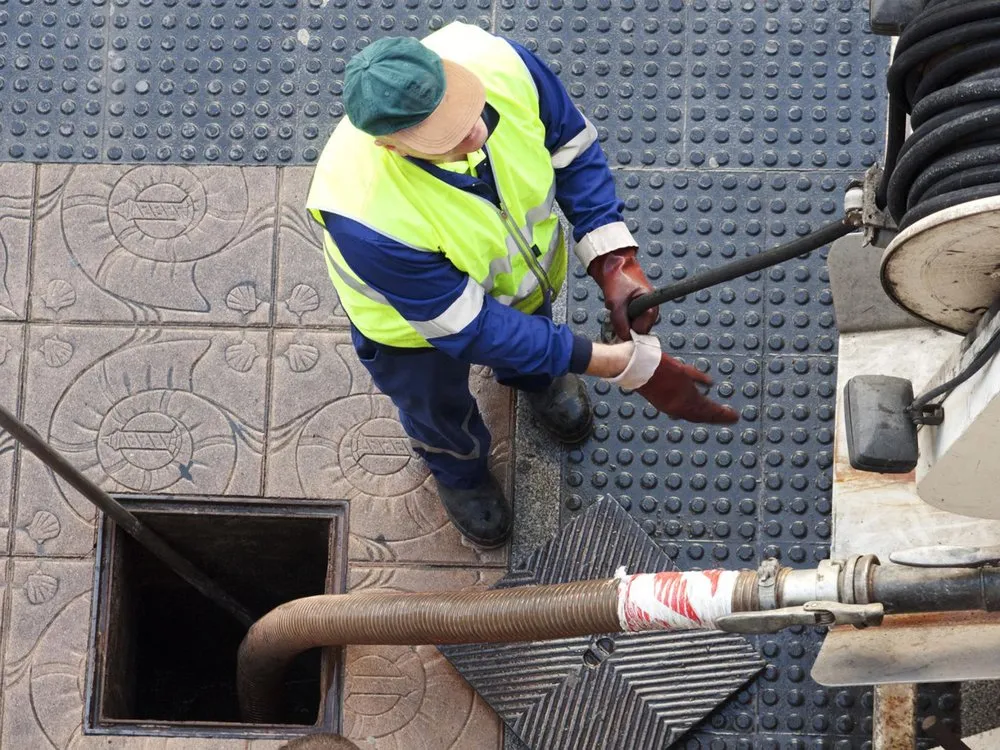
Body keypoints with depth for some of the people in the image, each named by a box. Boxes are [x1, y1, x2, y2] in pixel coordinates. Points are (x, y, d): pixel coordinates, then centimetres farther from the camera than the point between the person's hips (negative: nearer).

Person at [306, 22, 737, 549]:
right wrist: (625, 365, -36)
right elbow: (467, 328, -36)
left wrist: (612, 258, -30)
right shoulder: (366, 219, -50)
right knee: (436, 406, 30)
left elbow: (573, 147, -18)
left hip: (523, 262, 3)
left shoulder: (496, 62, -41)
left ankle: (533, 379, 73)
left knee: (532, 330, 37)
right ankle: (456, 468, 66)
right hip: (416, 313, -3)